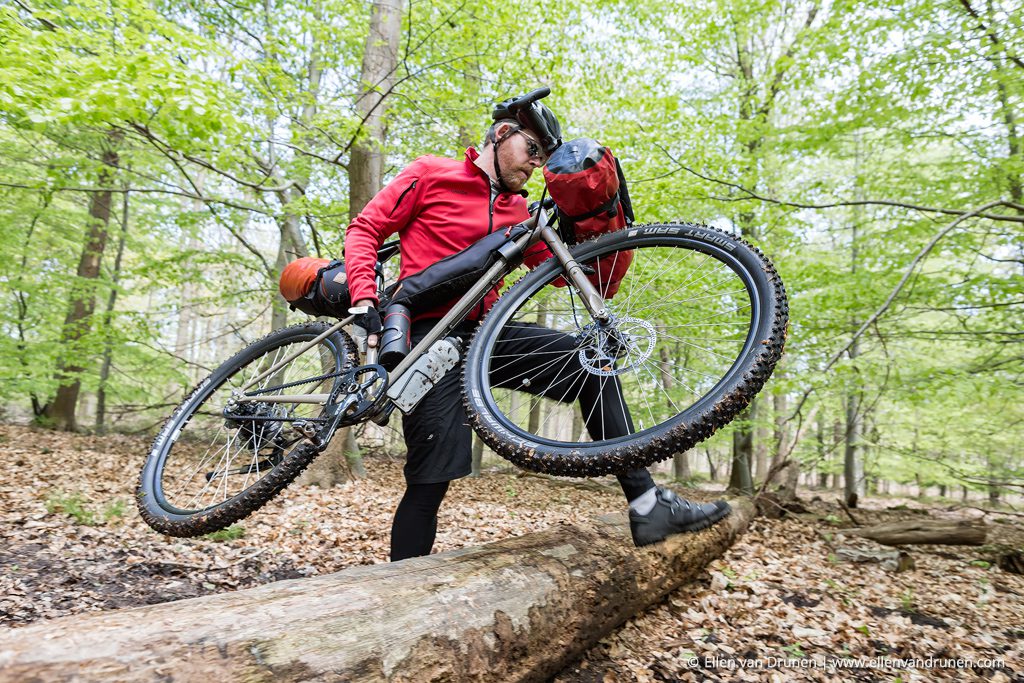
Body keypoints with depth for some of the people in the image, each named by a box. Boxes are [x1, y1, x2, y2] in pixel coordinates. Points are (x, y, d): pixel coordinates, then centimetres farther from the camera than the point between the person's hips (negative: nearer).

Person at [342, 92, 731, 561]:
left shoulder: (516, 210, 19)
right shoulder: (431, 174, 4)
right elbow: (364, 230, 1)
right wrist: (365, 303, -14)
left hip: (482, 333, 6)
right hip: (429, 335, -6)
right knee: (434, 474, -15)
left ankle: (647, 506, -7)